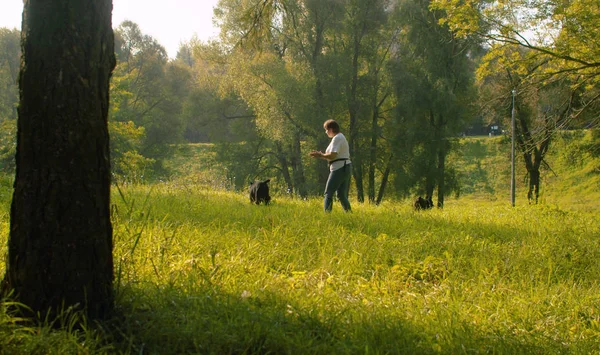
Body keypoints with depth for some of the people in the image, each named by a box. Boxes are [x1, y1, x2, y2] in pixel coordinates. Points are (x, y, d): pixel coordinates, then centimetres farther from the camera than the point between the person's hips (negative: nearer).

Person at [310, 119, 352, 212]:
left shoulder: (337, 138, -10)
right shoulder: (341, 137, 21)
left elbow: (332, 155, -20)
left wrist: (321, 155, -4)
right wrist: (320, 155, 13)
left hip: (339, 168, -10)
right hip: (346, 167, 10)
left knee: (329, 193, -9)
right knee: (342, 195, 10)